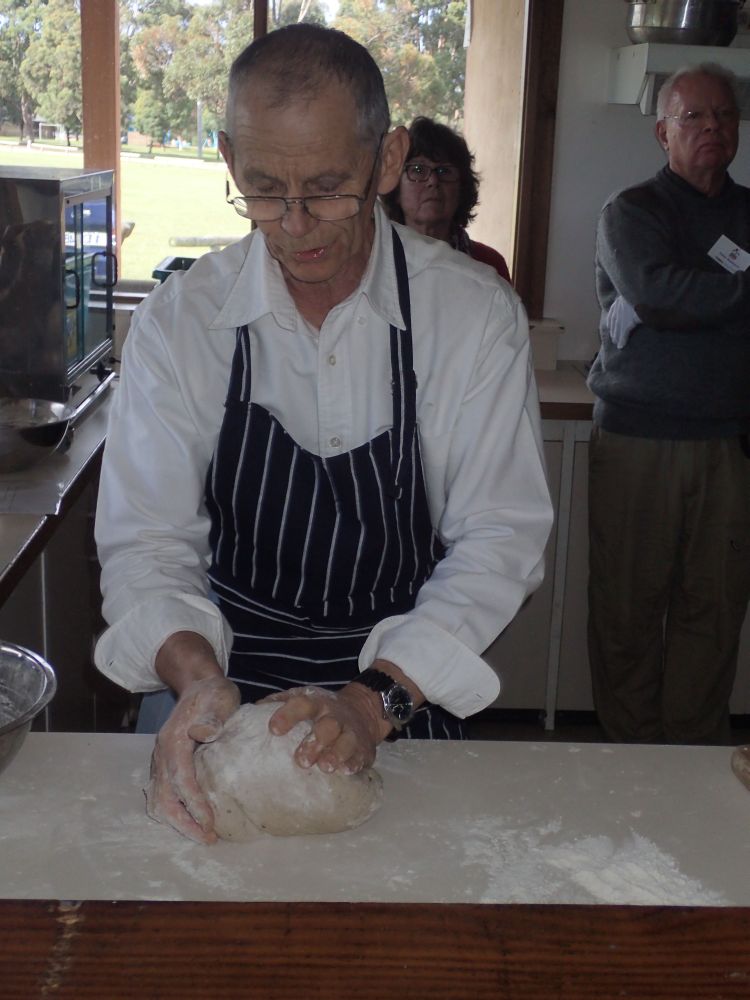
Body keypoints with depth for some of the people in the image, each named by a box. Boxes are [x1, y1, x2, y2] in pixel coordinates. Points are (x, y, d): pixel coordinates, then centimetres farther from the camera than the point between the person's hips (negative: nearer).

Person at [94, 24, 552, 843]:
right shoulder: (178, 320, -8)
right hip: (231, 688, 0)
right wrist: (196, 676, -29)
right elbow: (147, 540, -9)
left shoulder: (478, 315, -11)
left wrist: (379, 701, -25)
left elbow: (500, 538, -12)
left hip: (406, 693, 0)